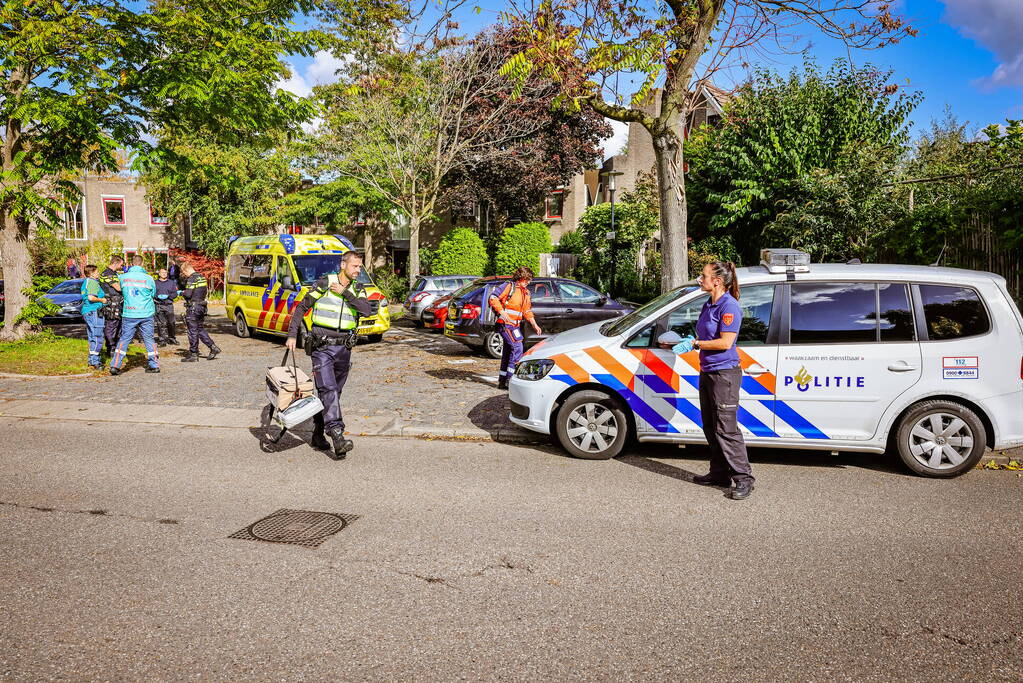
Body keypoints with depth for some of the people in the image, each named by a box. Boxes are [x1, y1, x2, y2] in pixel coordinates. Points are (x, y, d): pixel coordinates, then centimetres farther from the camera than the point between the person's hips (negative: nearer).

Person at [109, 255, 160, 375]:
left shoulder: (122, 277, 0)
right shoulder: (148, 278, -4)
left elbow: (121, 292, 15)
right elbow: (153, 294, 9)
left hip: (129, 314, 1)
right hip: (146, 314, -1)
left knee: (124, 339, 5)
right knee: (149, 339, 8)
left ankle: (115, 365, 1)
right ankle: (155, 365, 11)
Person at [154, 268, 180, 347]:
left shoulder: (171, 282, 13)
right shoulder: (155, 283, 10)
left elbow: (175, 294, 8)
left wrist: (168, 296, -9)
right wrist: (157, 296, -13)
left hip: (169, 305, 1)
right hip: (158, 305, -1)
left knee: (171, 323, 2)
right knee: (161, 324, -3)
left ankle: (171, 338, 17)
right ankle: (162, 340, 1)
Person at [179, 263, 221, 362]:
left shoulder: (191, 279, -14)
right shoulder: (202, 278, 13)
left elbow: (188, 294, -21)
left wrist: (182, 293, 1)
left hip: (193, 308, -9)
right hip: (202, 306, 9)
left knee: (192, 331, -1)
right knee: (200, 329, 15)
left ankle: (193, 354, 3)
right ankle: (213, 347, 7)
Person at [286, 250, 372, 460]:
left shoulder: (357, 289, 9)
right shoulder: (324, 283, -2)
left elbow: (366, 310, -9)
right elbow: (301, 308, 2)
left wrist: (345, 293, -14)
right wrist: (292, 335, -4)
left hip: (343, 348, 5)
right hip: (321, 346, -4)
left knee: (333, 392, 9)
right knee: (328, 390, -16)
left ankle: (318, 435, 21)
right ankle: (337, 437, -24)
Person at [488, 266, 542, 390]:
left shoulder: (525, 292, 18)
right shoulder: (509, 286, -6)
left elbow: (527, 311, 21)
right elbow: (493, 298, -12)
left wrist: (534, 325, 11)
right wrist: (502, 312, -22)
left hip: (514, 325, 9)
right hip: (505, 323, -9)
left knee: (508, 352, 10)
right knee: (517, 347, -18)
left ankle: (502, 382, 17)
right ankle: (510, 379, -16)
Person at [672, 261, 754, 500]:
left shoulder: (729, 306, -16)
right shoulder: (709, 305, 13)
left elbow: (725, 342, -22)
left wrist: (695, 343, -16)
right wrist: (686, 342, 5)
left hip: (724, 373, -10)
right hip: (707, 372, 10)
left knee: (726, 428, -8)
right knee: (710, 427, 15)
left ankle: (743, 479, -1)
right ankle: (719, 473, 25)